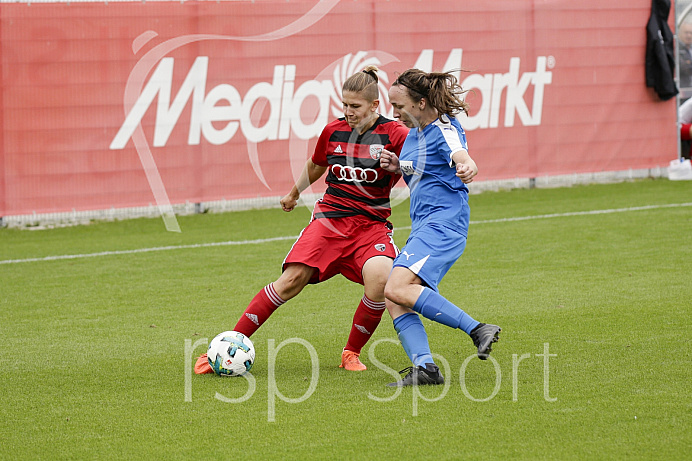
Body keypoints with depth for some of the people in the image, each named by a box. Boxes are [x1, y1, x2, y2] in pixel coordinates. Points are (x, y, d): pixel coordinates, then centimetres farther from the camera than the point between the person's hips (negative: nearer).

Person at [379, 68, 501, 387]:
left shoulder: (444, 130, -11)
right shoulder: (415, 133, 16)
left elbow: (461, 157, -31)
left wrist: (467, 167, -55)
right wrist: (399, 168, 9)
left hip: (443, 223, -10)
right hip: (422, 229, 10)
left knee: (397, 288, -26)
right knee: (395, 302, -4)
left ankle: (477, 329, -25)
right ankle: (424, 367, -13)